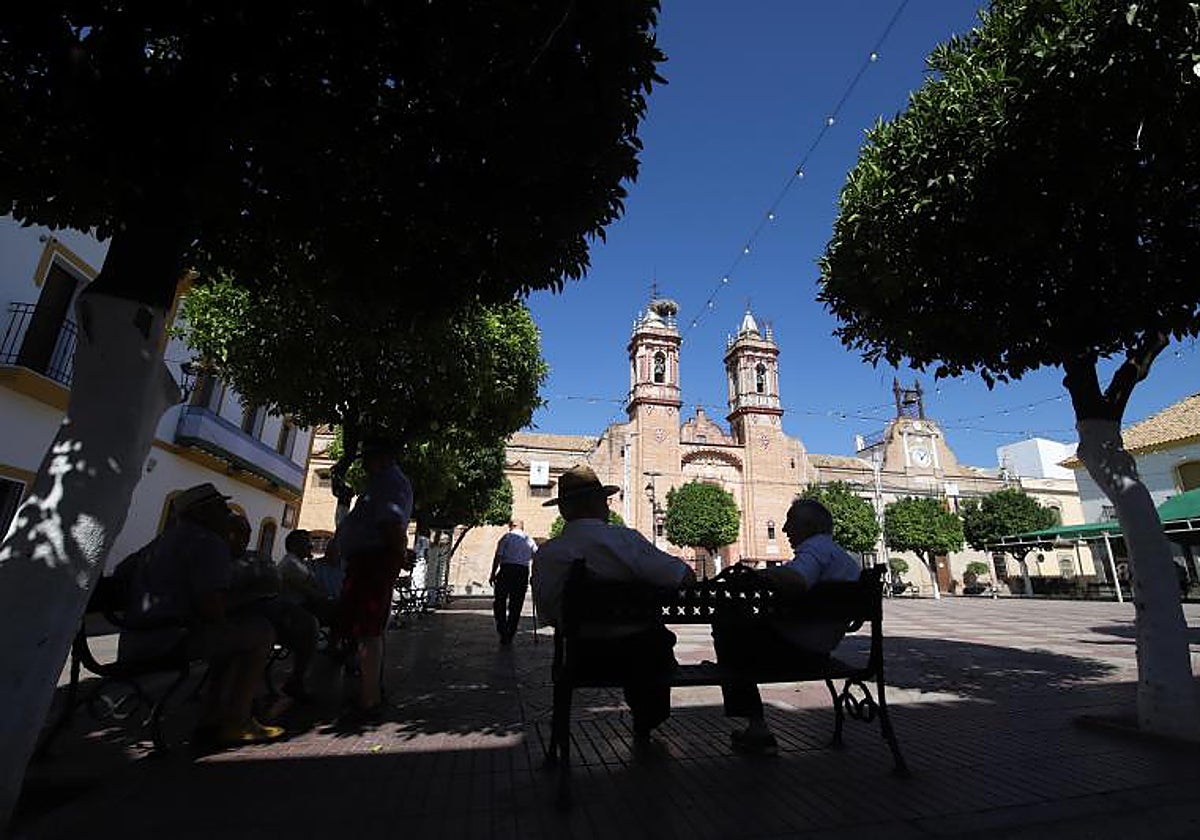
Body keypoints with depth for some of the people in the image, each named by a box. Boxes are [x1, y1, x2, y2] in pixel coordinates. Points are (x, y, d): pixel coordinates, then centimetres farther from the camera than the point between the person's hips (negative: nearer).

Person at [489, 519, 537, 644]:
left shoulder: (506, 537, 4)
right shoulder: (529, 539, 13)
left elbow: (498, 557, -4)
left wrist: (493, 575, 0)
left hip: (506, 570, -3)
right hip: (523, 572, 3)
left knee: (500, 602, 9)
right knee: (516, 605, 9)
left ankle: (502, 630, -1)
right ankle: (509, 636, 13)